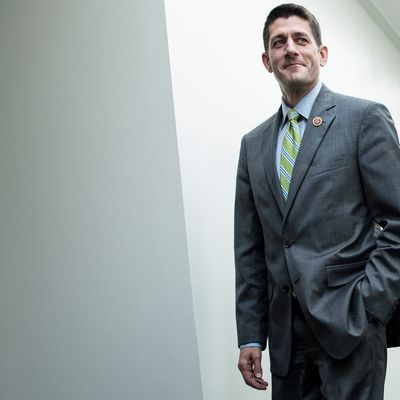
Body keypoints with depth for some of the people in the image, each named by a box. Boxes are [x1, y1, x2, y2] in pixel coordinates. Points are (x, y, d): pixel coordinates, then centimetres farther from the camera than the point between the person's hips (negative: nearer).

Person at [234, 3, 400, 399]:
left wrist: (364, 307, -13)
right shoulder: (254, 144, 12)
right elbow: (250, 248, 12)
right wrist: (250, 335, 7)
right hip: (285, 332, 5)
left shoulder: (365, 118, -1)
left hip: (349, 325, -4)